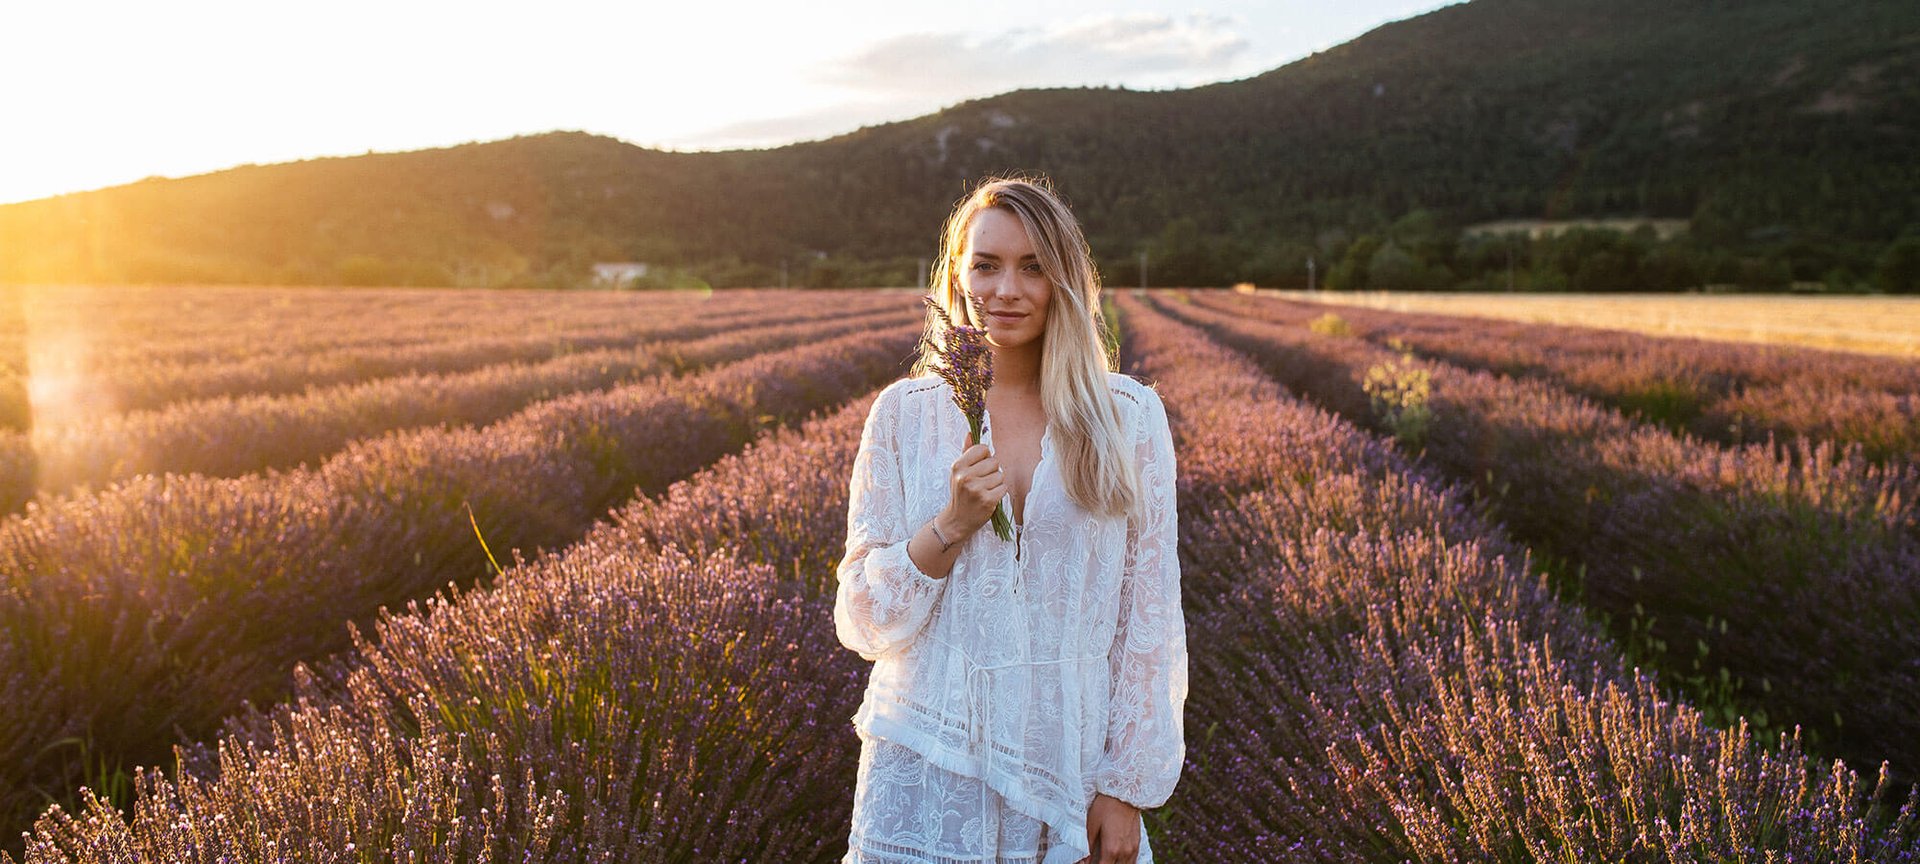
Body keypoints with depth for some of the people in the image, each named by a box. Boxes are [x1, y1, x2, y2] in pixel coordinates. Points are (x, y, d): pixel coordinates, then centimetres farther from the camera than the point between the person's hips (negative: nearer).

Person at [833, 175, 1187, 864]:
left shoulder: (1130, 418, -2)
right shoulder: (904, 412, -1)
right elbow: (863, 624, -1)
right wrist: (950, 524, -16)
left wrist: (1126, 787, -3)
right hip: (930, 775, 0)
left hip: (1068, 773, 0)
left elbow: (1150, 619, 0)